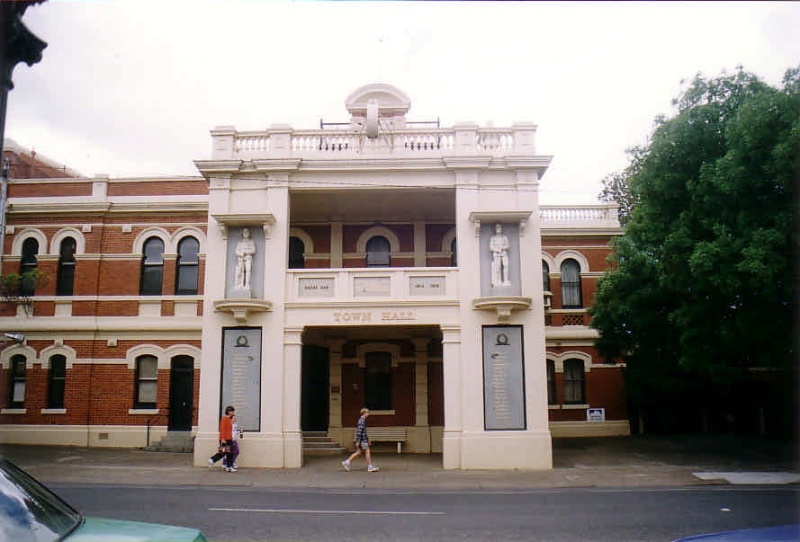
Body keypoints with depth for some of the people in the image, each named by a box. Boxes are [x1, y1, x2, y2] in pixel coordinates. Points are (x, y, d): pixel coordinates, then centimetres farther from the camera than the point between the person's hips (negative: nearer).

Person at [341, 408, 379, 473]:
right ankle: (370, 467, 2)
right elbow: (359, 431, -20)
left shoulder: (363, 420, 16)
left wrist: (367, 440, 26)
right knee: (367, 451, -4)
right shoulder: (362, 420, -15)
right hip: (362, 440, -10)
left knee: (359, 452, 11)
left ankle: (346, 462, 11)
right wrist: (358, 441, -22)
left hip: (364, 439, 10)